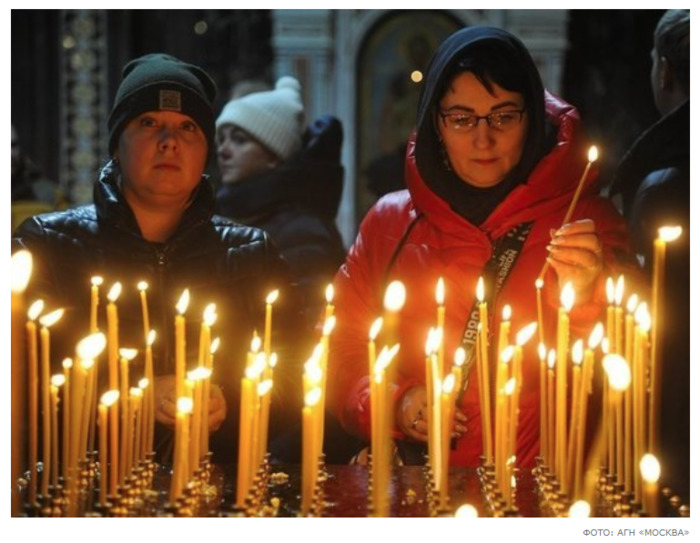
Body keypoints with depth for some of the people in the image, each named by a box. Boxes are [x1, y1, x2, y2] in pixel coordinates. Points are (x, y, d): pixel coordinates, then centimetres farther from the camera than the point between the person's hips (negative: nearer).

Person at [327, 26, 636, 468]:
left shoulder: (587, 221, 4)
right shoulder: (390, 222, 12)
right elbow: (339, 347, 14)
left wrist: (584, 302, -19)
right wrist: (393, 404, -3)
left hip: (531, 482, -1)